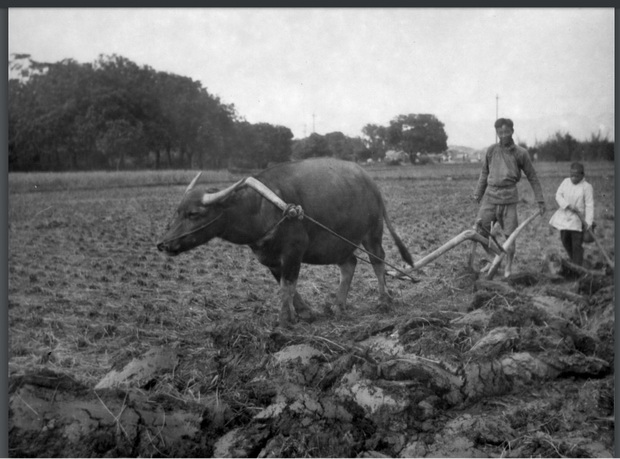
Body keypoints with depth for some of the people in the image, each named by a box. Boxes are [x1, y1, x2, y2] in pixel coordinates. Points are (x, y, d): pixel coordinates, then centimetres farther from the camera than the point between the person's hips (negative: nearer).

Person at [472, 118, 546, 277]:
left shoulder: (521, 153, 0)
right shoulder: (491, 150, 5)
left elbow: (532, 178, 7)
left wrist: (540, 201, 5)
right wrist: (478, 193, 17)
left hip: (509, 197, -2)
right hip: (490, 195, 2)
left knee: (510, 234, 1)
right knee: (480, 228, -10)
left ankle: (508, 267, 15)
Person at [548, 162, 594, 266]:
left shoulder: (587, 187, -10)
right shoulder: (566, 182, 2)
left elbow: (589, 206, -11)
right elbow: (558, 195, -2)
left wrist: (588, 222, -16)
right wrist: (567, 205, -18)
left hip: (578, 219, -5)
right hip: (565, 216, 5)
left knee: (577, 244, -4)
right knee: (565, 240, 15)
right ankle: (573, 260, 35)